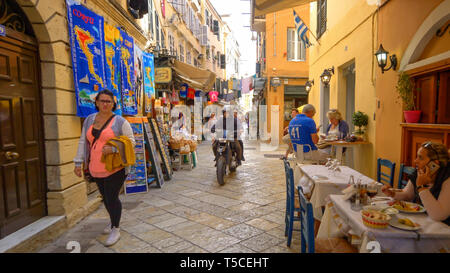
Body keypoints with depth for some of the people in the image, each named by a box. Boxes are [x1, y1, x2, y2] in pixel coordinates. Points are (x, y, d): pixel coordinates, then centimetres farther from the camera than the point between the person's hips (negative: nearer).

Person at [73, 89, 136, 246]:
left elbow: (130, 141, -9)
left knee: (112, 198, -3)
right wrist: (78, 162, 9)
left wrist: (113, 148, -24)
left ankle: (115, 230, 14)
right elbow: (83, 142, 12)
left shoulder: (120, 122, -7)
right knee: (105, 197, 18)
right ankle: (113, 222, 39)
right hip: (96, 169, 6)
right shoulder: (89, 120, 9)